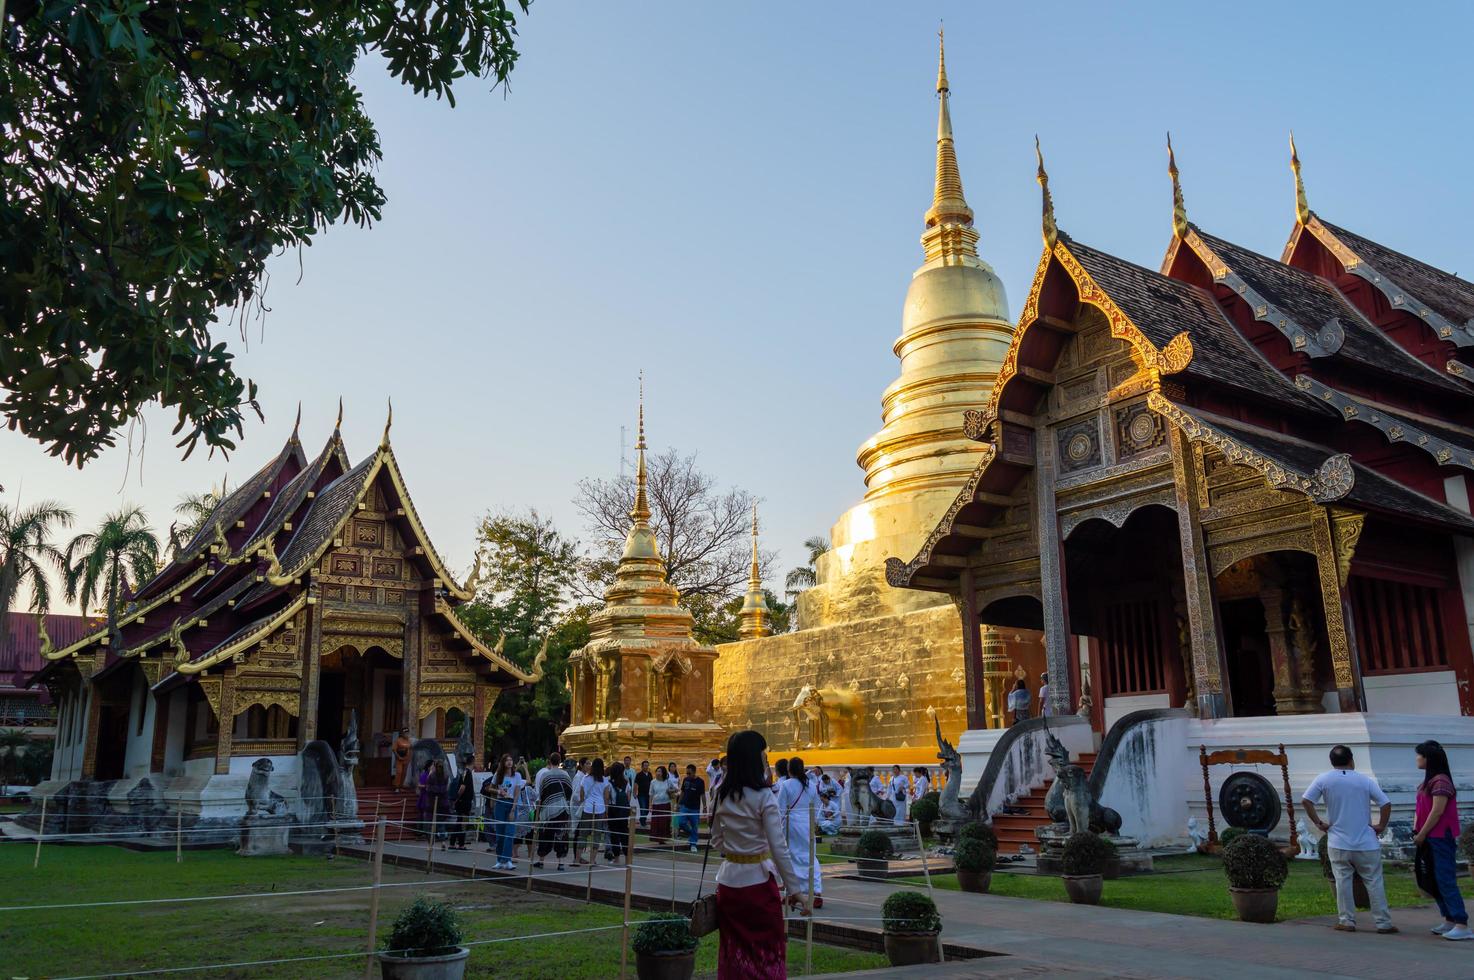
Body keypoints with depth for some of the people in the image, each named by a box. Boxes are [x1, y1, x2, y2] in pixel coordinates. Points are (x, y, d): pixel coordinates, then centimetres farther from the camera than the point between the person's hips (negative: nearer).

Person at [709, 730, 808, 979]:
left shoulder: (722, 796, 2)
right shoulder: (763, 796, -15)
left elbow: (716, 843, 11)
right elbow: (779, 848, -16)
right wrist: (795, 889, -10)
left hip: (729, 879, 6)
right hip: (758, 881, -5)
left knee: (734, 950, 15)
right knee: (767, 951, 8)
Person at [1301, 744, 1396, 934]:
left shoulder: (1323, 780, -4)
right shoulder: (1366, 781, -3)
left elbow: (1305, 801, -11)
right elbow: (1386, 804, -7)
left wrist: (1318, 822, -1)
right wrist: (1381, 826, 4)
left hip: (1338, 844, 0)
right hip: (1366, 844, 0)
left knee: (1343, 882, 5)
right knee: (1374, 883, 8)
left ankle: (1347, 921, 7)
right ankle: (1383, 923, 11)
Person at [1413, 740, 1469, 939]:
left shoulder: (1440, 781, -15)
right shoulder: (1428, 781, 14)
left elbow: (1437, 811, -18)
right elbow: (1420, 809, 15)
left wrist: (1421, 834, -12)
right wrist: (1416, 831, 3)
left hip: (1441, 839, -10)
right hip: (1430, 839, 10)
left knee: (1446, 881, -10)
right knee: (1435, 881, 13)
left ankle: (1463, 925, -9)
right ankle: (1449, 921, 19)